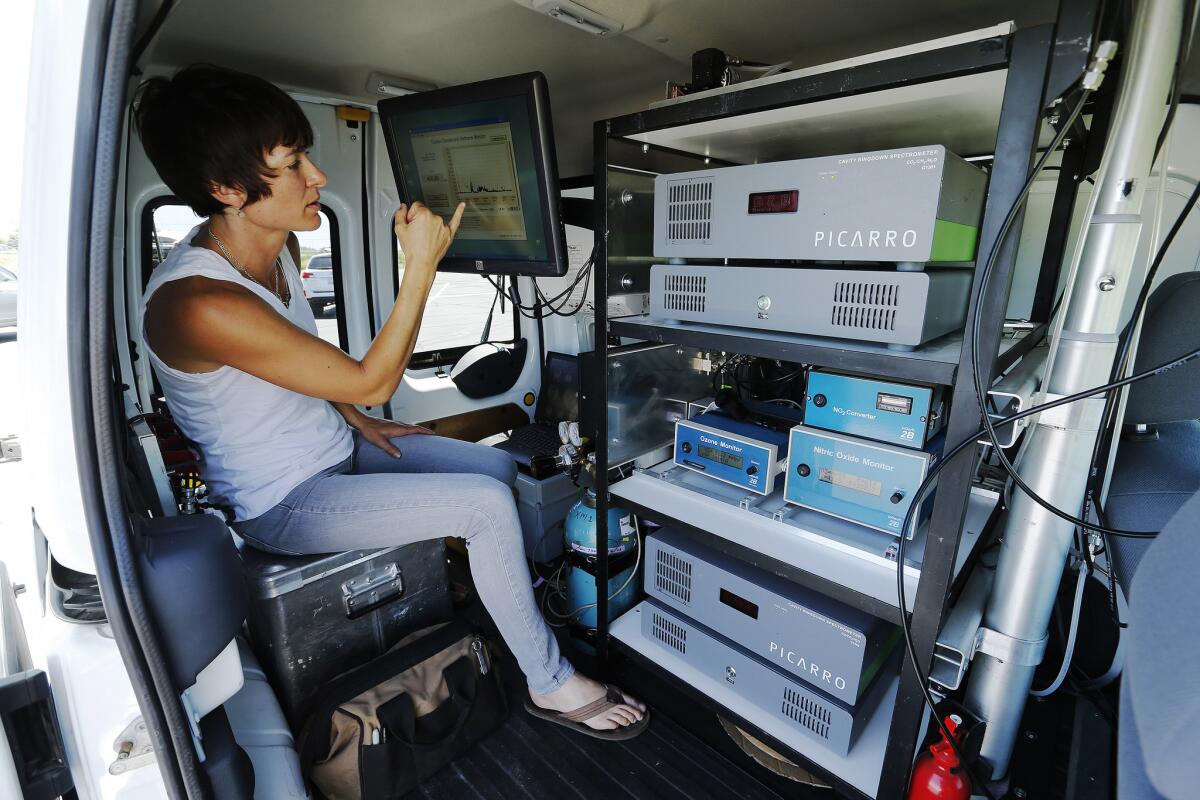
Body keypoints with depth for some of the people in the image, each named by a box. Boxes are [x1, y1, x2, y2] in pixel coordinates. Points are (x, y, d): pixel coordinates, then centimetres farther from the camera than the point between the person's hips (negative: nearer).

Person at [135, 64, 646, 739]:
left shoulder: (280, 248, 0)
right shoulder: (196, 302, -29)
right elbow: (371, 381, -27)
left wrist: (357, 420, 4)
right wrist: (421, 267, -26)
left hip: (335, 447, 9)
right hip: (285, 501, -8)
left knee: (501, 467, 4)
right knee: (490, 505, -21)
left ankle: (503, 597, 30)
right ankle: (551, 685, 1)